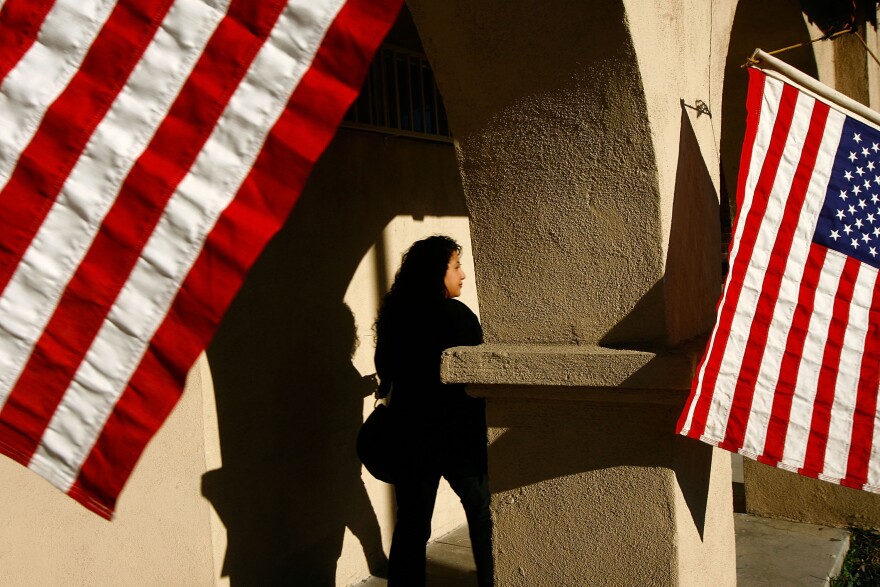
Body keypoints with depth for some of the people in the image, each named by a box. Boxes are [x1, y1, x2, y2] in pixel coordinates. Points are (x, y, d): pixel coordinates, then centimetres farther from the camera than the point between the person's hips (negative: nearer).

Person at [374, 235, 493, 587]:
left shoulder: (394, 314, 2)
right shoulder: (456, 315, -16)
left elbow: (386, 371, 10)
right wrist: (484, 432, -4)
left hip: (407, 431, 5)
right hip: (456, 433, -5)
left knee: (411, 521, 11)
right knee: (482, 512, 15)